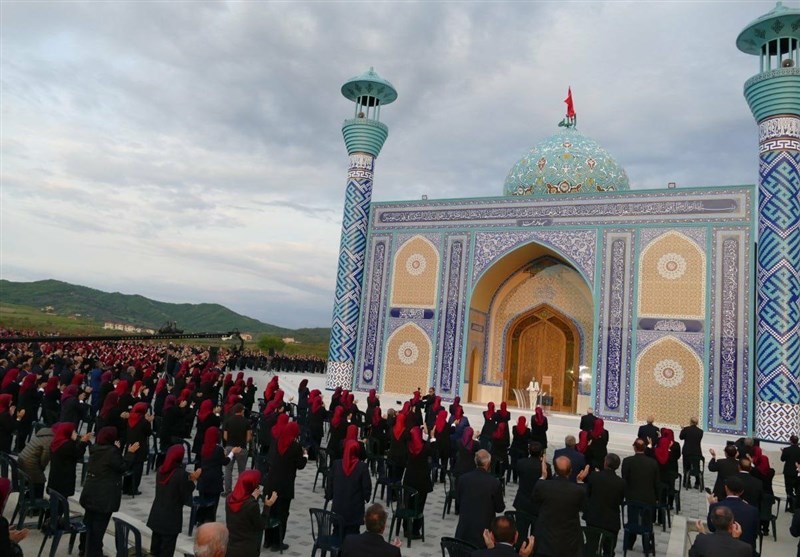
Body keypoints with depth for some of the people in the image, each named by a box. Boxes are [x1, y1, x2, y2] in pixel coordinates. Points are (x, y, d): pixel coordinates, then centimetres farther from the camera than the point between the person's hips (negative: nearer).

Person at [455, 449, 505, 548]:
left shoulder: (462, 478, -6)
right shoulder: (495, 482, -15)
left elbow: (457, 503, 4)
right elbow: (500, 508, -3)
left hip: (464, 529, 3)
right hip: (484, 529, -2)